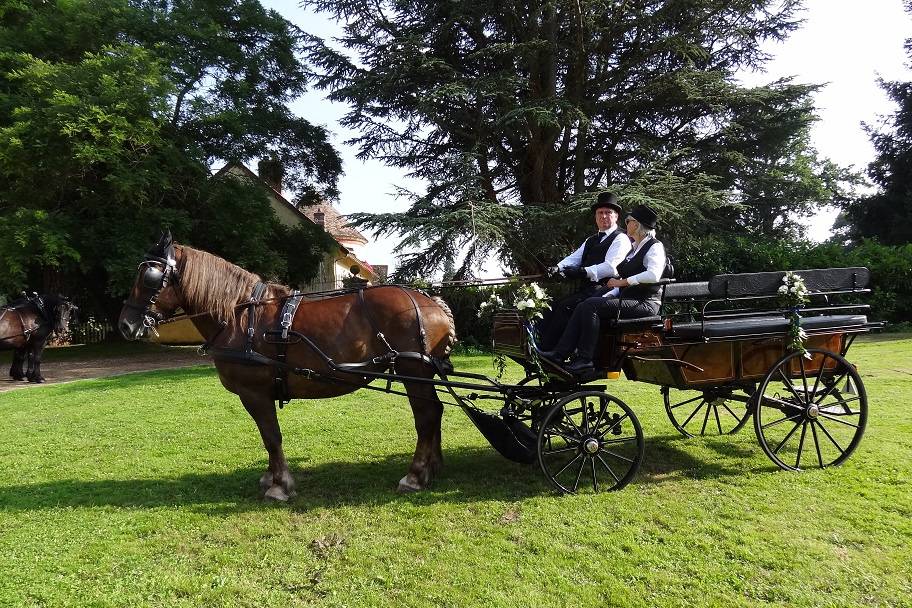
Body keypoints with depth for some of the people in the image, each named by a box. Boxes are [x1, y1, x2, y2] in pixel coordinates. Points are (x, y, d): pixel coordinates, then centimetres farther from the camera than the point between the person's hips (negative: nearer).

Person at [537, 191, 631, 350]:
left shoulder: (621, 239, -1)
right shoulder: (591, 240, 26)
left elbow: (610, 267, -15)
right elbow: (573, 258, 15)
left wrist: (584, 271, -24)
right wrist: (557, 268, -6)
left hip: (604, 291, -8)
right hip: (585, 289, 8)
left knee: (566, 306, -26)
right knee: (555, 306, -14)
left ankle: (545, 350, -28)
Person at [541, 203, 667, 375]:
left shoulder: (655, 247, -4)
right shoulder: (634, 248, 22)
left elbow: (653, 275, -25)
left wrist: (623, 281, -22)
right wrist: (606, 296, 5)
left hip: (644, 303, -8)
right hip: (627, 299, 8)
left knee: (591, 305, -25)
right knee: (583, 307, -12)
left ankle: (585, 359, -24)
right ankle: (560, 353, -19)